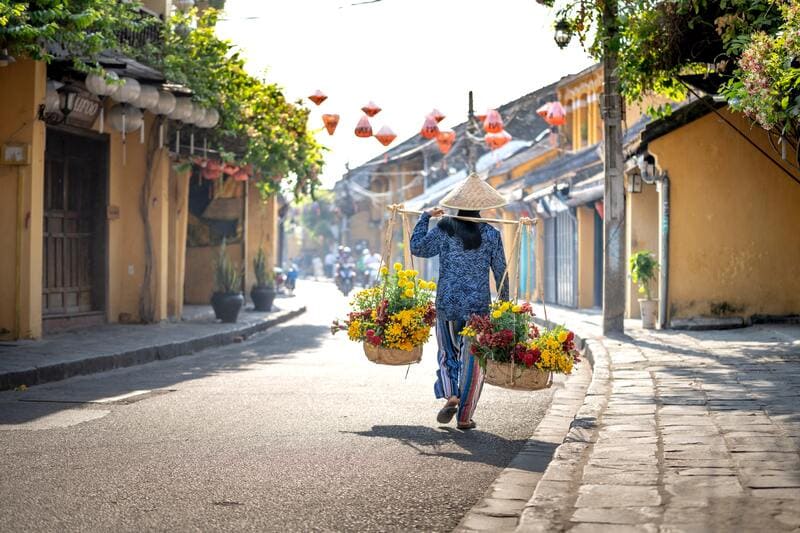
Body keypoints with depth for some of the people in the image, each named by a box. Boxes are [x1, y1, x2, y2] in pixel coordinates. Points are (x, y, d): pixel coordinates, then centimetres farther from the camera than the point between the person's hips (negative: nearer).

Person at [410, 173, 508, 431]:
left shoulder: (444, 229, -3)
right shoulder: (491, 235, -2)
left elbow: (417, 247, 3)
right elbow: (500, 271, 2)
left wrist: (425, 217, 13)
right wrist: (504, 302, 14)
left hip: (447, 303, 1)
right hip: (478, 305, -1)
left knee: (448, 353, 16)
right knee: (472, 359, 6)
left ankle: (450, 396, -8)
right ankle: (465, 416, 7)